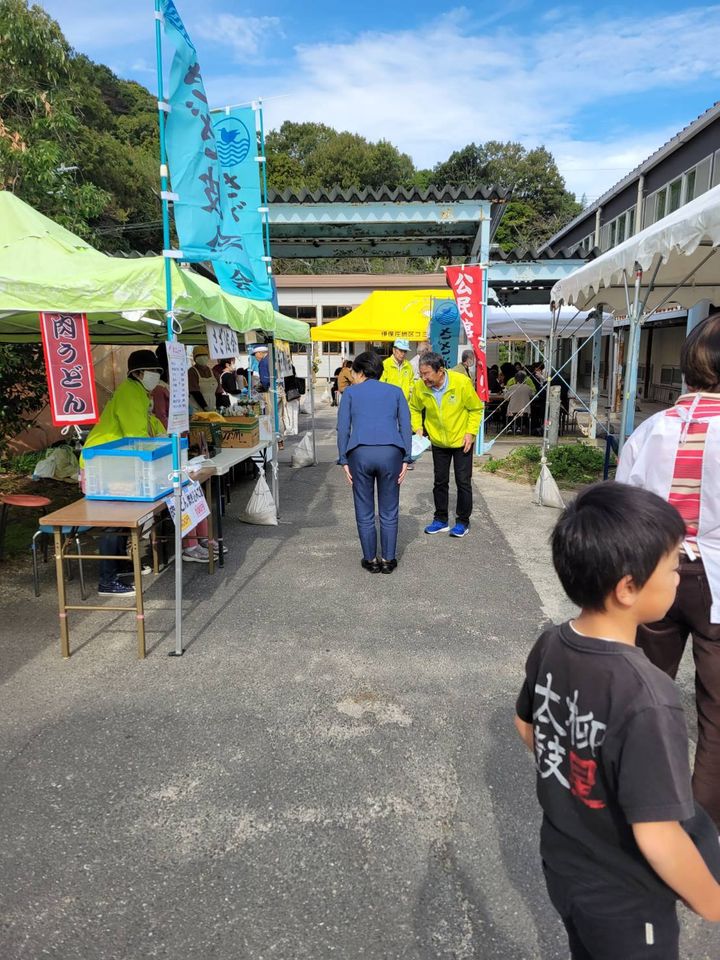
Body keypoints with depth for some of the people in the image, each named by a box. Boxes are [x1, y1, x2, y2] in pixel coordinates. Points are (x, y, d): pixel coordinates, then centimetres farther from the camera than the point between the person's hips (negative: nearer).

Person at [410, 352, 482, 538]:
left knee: (463, 481, 4)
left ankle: (463, 521, 18)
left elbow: (476, 409, -10)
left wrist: (471, 432, -16)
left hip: (461, 441, -3)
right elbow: (414, 408, 5)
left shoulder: (461, 382, -23)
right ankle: (441, 520, 25)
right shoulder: (420, 387, -16)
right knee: (440, 481, 11)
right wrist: (418, 428, -8)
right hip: (438, 441, 3)